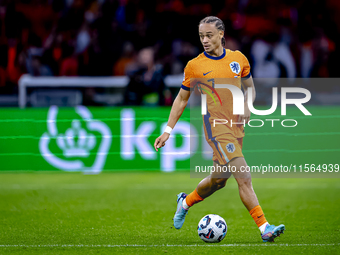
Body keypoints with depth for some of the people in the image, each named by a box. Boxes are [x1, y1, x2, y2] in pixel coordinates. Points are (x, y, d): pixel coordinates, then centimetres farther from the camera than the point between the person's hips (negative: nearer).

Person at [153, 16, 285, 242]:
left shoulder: (238, 59, 7)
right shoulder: (194, 66, -2)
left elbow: (250, 88, 19)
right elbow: (182, 99, 7)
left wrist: (247, 105, -3)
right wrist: (168, 131, 4)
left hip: (236, 127, 5)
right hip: (216, 128, -5)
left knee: (219, 180, 15)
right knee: (244, 177, -18)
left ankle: (186, 202, 43)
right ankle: (264, 228, -20)